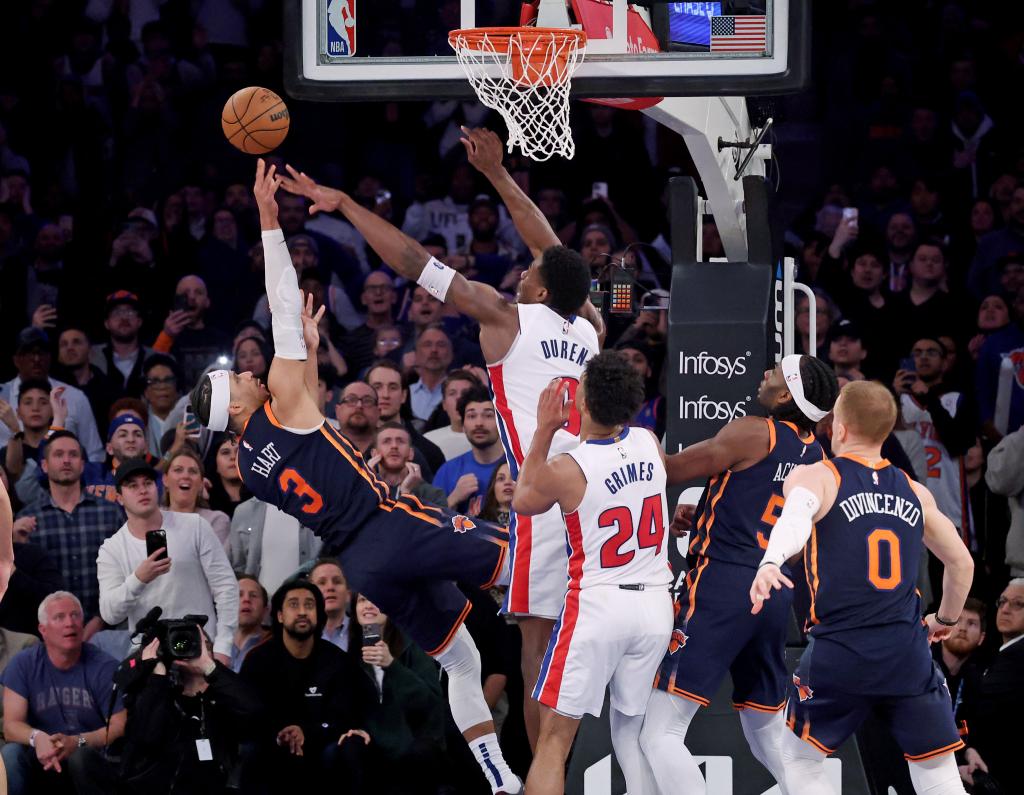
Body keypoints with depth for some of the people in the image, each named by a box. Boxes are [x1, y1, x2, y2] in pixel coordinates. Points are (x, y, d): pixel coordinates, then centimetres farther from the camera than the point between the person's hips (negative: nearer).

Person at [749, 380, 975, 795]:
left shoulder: (813, 477, -1)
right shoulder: (915, 492, 12)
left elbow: (797, 515, -25)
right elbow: (962, 562, 21)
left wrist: (770, 563, -44)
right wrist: (945, 620, 39)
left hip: (839, 652, -3)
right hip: (907, 652, 3)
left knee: (799, 759, 19)